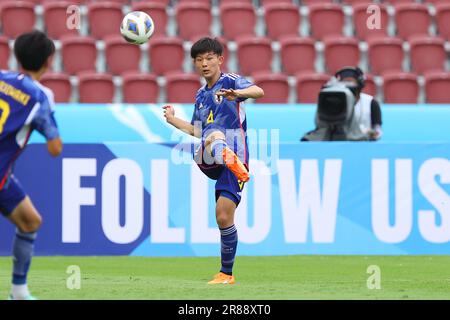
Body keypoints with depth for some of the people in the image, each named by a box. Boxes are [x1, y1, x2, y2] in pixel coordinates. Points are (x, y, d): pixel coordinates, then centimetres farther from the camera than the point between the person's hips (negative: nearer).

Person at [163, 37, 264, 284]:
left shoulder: (230, 81, 3)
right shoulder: (201, 95, 23)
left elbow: (258, 92, -19)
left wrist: (237, 93, -40)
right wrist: (173, 120, 24)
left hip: (235, 151, -4)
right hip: (207, 161, 4)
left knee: (224, 217, -10)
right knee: (214, 136, -36)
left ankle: (226, 273, 6)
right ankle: (229, 159, -74)